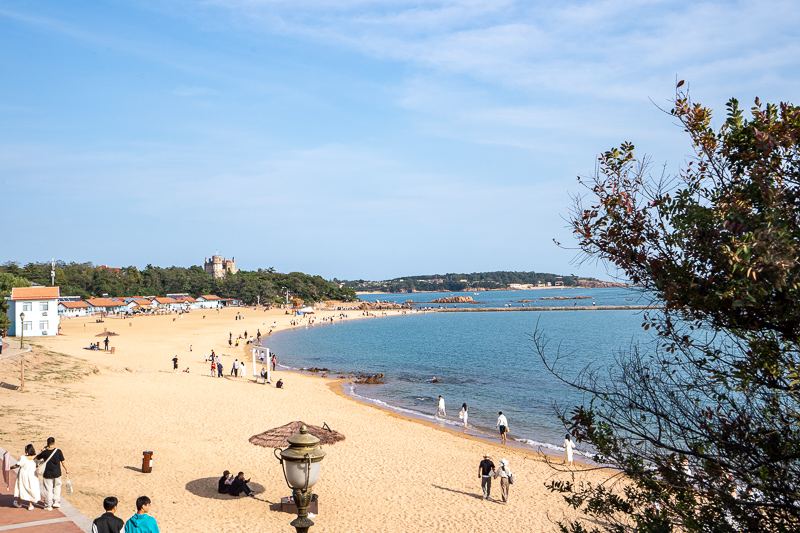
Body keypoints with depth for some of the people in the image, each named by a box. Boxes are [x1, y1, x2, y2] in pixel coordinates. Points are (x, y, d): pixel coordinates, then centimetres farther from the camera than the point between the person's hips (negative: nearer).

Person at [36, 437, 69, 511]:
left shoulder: (44, 452, -12)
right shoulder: (58, 451, -10)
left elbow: (37, 458, 6)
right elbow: (63, 462, -3)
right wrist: (67, 469, 11)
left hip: (48, 474, -1)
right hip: (57, 473, 1)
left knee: (48, 489, 9)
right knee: (57, 487, 22)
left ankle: (49, 505, 15)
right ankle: (56, 501, 18)